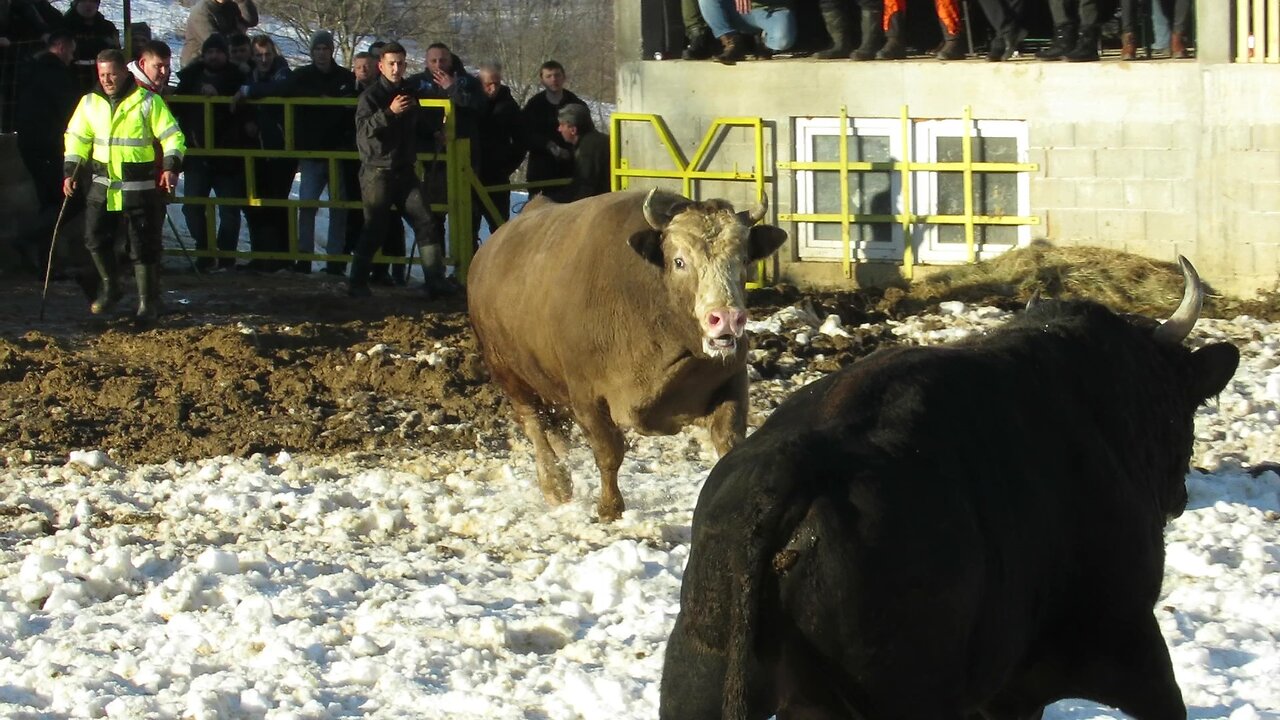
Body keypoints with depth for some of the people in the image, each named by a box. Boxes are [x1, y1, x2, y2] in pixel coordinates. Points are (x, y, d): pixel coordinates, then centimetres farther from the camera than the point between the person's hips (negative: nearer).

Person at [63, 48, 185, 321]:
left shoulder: (148, 102, -6)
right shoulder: (90, 103, 7)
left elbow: (173, 136, -6)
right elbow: (77, 139, 15)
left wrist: (171, 167, -20)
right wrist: (70, 172, 4)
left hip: (141, 188, -4)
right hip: (103, 185, 4)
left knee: (143, 246, -2)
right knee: (95, 237, -1)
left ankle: (148, 301, 11)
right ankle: (109, 287, 22)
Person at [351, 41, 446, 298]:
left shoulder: (408, 94, 15)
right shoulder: (371, 95, -6)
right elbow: (363, 127, -22)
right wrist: (390, 112, -31)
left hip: (404, 170, 6)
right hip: (378, 170, -6)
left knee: (426, 223, -4)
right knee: (375, 228, -3)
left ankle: (436, 281, -3)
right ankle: (358, 283, 8)